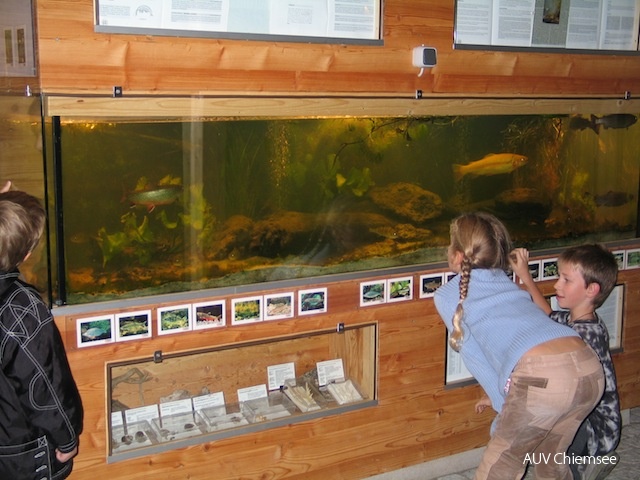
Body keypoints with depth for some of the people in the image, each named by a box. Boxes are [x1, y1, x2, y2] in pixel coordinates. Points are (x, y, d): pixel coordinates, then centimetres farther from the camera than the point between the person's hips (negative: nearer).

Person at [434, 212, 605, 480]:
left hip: (540, 377, -6)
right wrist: (500, 396, 46)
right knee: (550, 458, 29)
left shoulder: (447, 295, 14)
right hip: (590, 368, 6)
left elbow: (474, 357, 13)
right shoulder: (504, 280, 30)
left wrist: (505, 408, 20)